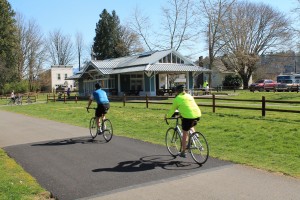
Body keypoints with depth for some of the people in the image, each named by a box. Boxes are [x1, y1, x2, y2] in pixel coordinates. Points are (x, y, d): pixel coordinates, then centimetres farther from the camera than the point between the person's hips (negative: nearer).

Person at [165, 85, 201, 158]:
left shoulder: (177, 98, 5)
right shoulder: (189, 96, 22)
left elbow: (172, 109, 12)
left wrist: (167, 116, 29)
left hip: (188, 117, -6)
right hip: (198, 115, 6)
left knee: (184, 134, 10)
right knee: (191, 126, 38)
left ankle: (183, 152, 19)